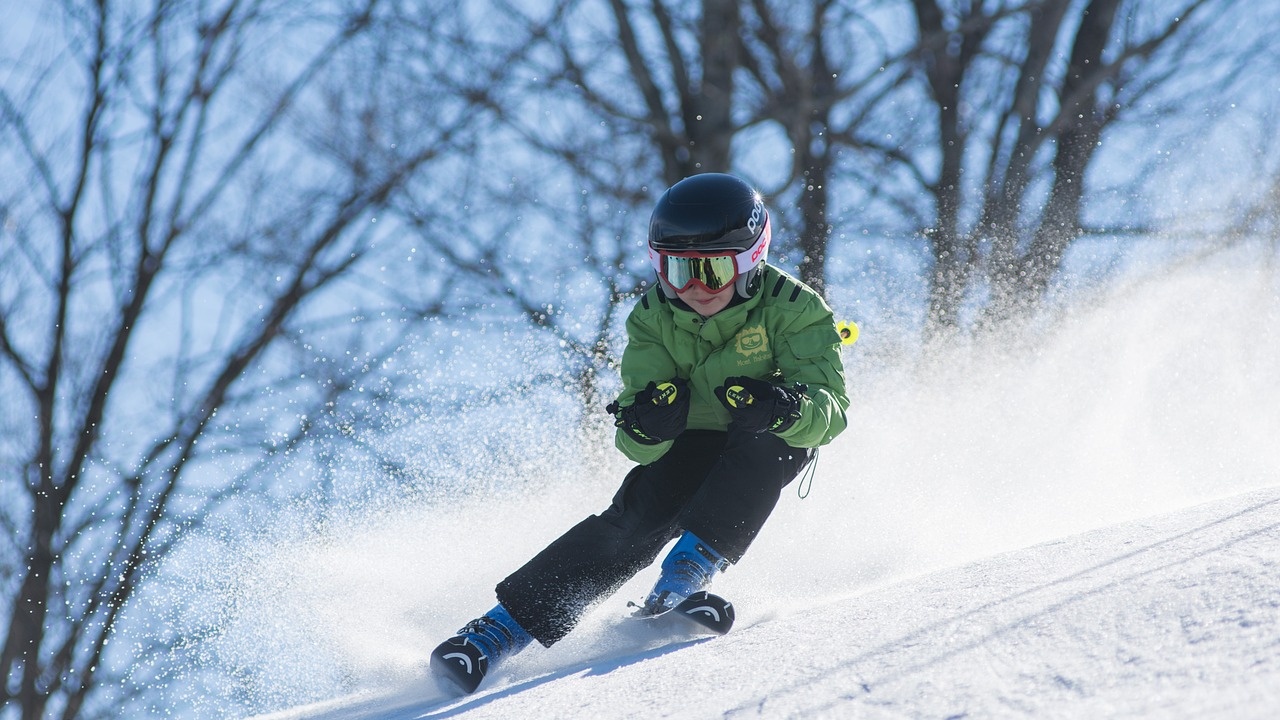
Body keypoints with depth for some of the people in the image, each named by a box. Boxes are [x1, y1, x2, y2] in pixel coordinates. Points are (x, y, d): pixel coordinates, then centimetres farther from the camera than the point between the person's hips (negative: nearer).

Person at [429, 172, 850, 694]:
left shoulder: (792, 309, -23)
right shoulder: (653, 319, -15)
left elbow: (830, 409, -31)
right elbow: (638, 446, -19)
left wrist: (785, 407, -54)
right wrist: (645, 425, -44)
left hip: (771, 448, -1)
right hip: (690, 446, 1)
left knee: (765, 439, -34)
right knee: (636, 519, -24)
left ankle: (690, 569, -35)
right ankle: (502, 628, -25)